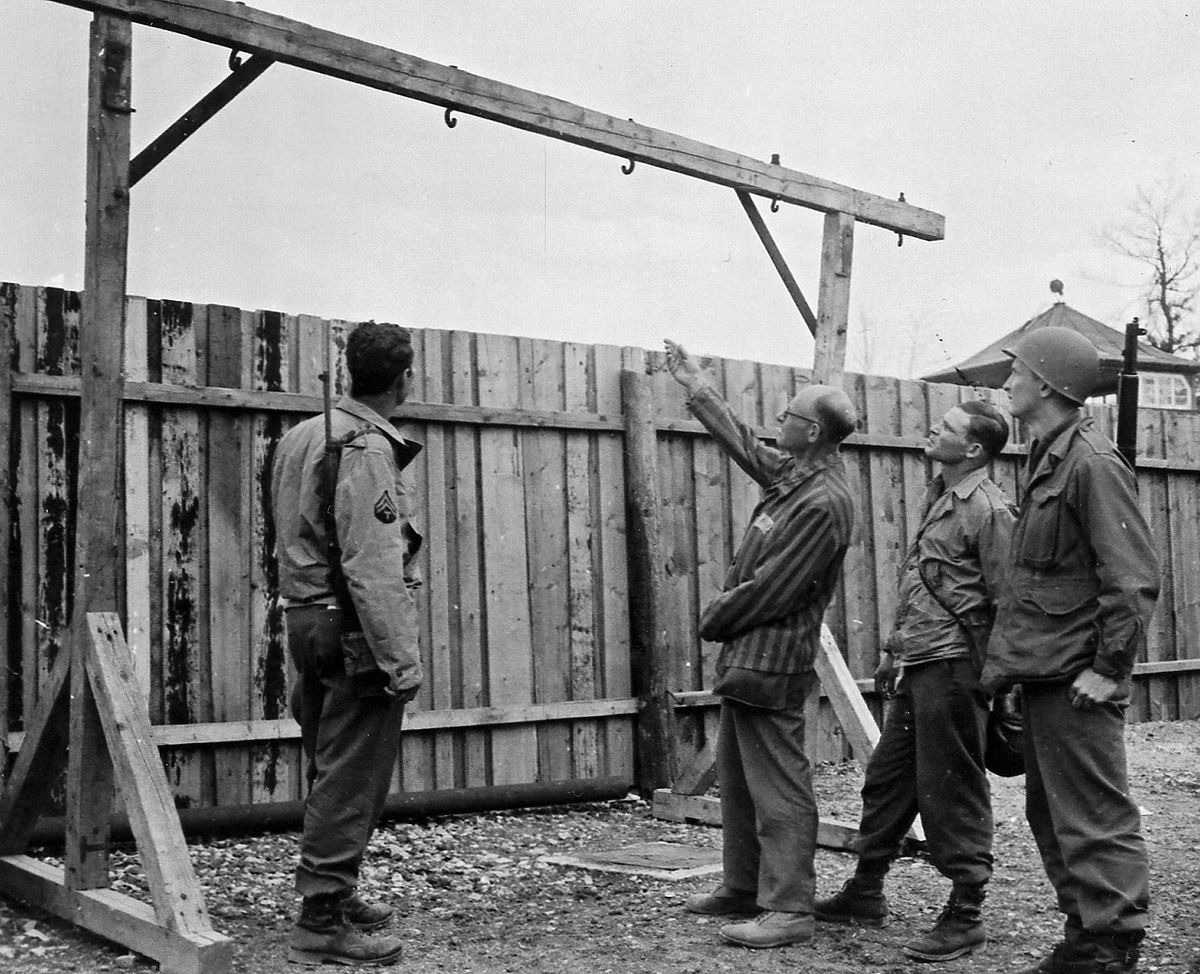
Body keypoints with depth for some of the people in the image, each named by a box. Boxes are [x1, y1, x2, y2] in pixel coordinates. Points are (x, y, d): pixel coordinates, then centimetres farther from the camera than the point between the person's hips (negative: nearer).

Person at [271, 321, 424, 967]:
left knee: (332, 772, 19)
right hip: (354, 629, -9)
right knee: (352, 779, -3)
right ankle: (322, 922, 2)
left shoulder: (303, 436, 13)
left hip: (308, 618, 9)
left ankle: (335, 896, 32)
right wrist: (400, 658, -22)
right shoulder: (366, 447, -15)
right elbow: (373, 565, -22)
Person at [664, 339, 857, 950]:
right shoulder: (792, 472, 8)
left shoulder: (824, 503, -20)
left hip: (771, 662, -10)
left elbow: (771, 590, -20)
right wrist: (696, 389, 31)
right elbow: (743, 443, 25)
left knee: (777, 788, -4)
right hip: (747, 655, 10)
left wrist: (714, 619, -6)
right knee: (736, 777, 17)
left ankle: (790, 910, 2)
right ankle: (742, 888, 28)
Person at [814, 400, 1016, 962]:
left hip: (952, 668, -9)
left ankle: (965, 918, 11)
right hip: (916, 667, 9)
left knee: (950, 791, -1)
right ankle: (864, 895, 29)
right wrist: (894, 653, 22)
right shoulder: (937, 498, 15)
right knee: (886, 779, 16)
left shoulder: (988, 510, -13)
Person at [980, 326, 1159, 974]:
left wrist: (1109, 668, -19)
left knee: (1096, 822, -3)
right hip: (1043, 676, 10)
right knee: (1050, 816, 16)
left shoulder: (1092, 463, -14)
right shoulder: (1045, 459, 15)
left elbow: (1134, 579, -19)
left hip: (1075, 681, -10)